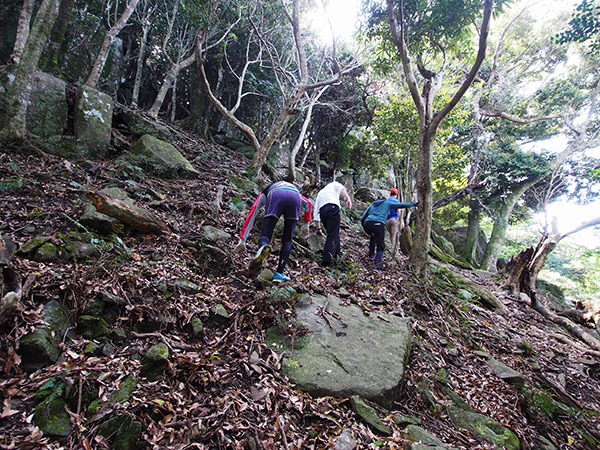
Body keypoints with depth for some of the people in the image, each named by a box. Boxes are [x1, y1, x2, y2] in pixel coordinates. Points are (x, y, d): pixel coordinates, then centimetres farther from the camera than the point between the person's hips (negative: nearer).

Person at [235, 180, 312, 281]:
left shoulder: (264, 194, 39)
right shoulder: (294, 189, 47)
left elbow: (251, 216, 32)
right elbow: (308, 203, 37)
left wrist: (242, 240, 31)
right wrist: (306, 224, 43)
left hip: (275, 197, -2)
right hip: (294, 198, 2)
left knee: (265, 236, 2)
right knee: (287, 240, 13)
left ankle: (263, 247, -35)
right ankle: (279, 273, 3)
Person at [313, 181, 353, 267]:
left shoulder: (319, 193, 39)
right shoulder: (333, 184, 29)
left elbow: (316, 211, 35)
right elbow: (341, 188, 3)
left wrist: (318, 228, 39)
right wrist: (347, 198, -11)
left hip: (322, 211, 5)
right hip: (332, 208, -5)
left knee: (334, 233, 17)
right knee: (333, 235, -11)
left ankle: (335, 257, 17)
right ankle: (328, 260, -22)